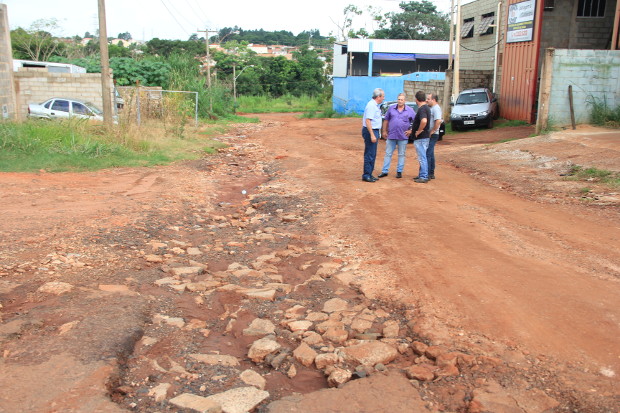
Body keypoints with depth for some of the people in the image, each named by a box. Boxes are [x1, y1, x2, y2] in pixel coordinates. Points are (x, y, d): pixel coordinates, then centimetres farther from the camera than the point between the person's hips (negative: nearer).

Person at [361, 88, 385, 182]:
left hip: (374, 131, 10)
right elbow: (367, 121, -23)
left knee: (372, 155, 14)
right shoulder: (371, 105, -17)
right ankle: (366, 175, -2)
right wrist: (372, 135, -26)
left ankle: (369, 174, 21)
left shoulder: (375, 105, 15)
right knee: (369, 154, -7)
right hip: (371, 132, -10)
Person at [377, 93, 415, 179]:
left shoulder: (410, 110, 0)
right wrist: (384, 131, 7)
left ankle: (399, 171, 15)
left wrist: (411, 130, -5)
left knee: (401, 155, 7)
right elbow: (386, 120, 10)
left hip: (403, 137, -1)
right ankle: (384, 171, 10)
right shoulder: (391, 108, 4)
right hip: (391, 136, 1)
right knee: (388, 154, 4)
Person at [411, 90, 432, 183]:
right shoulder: (426, 108, 13)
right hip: (424, 137, 10)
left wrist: (418, 131, -24)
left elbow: (424, 121, -37)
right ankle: (422, 175, 25)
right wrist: (412, 130, 28)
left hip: (421, 138, -10)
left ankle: (424, 177, -1)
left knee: (422, 158, -5)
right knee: (422, 157, 16)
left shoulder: (422, 109, -19)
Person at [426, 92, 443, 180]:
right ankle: (431, 173, 22)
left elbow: (438, 121, -28)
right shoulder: (431, 108, 16)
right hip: (429, 135, 10)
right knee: (430, 154, 14)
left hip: (432, 135, -10)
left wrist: (432, 131, -21)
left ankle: (427, 174, -7)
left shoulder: (436, 108, -15)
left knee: (428, 155, -9)